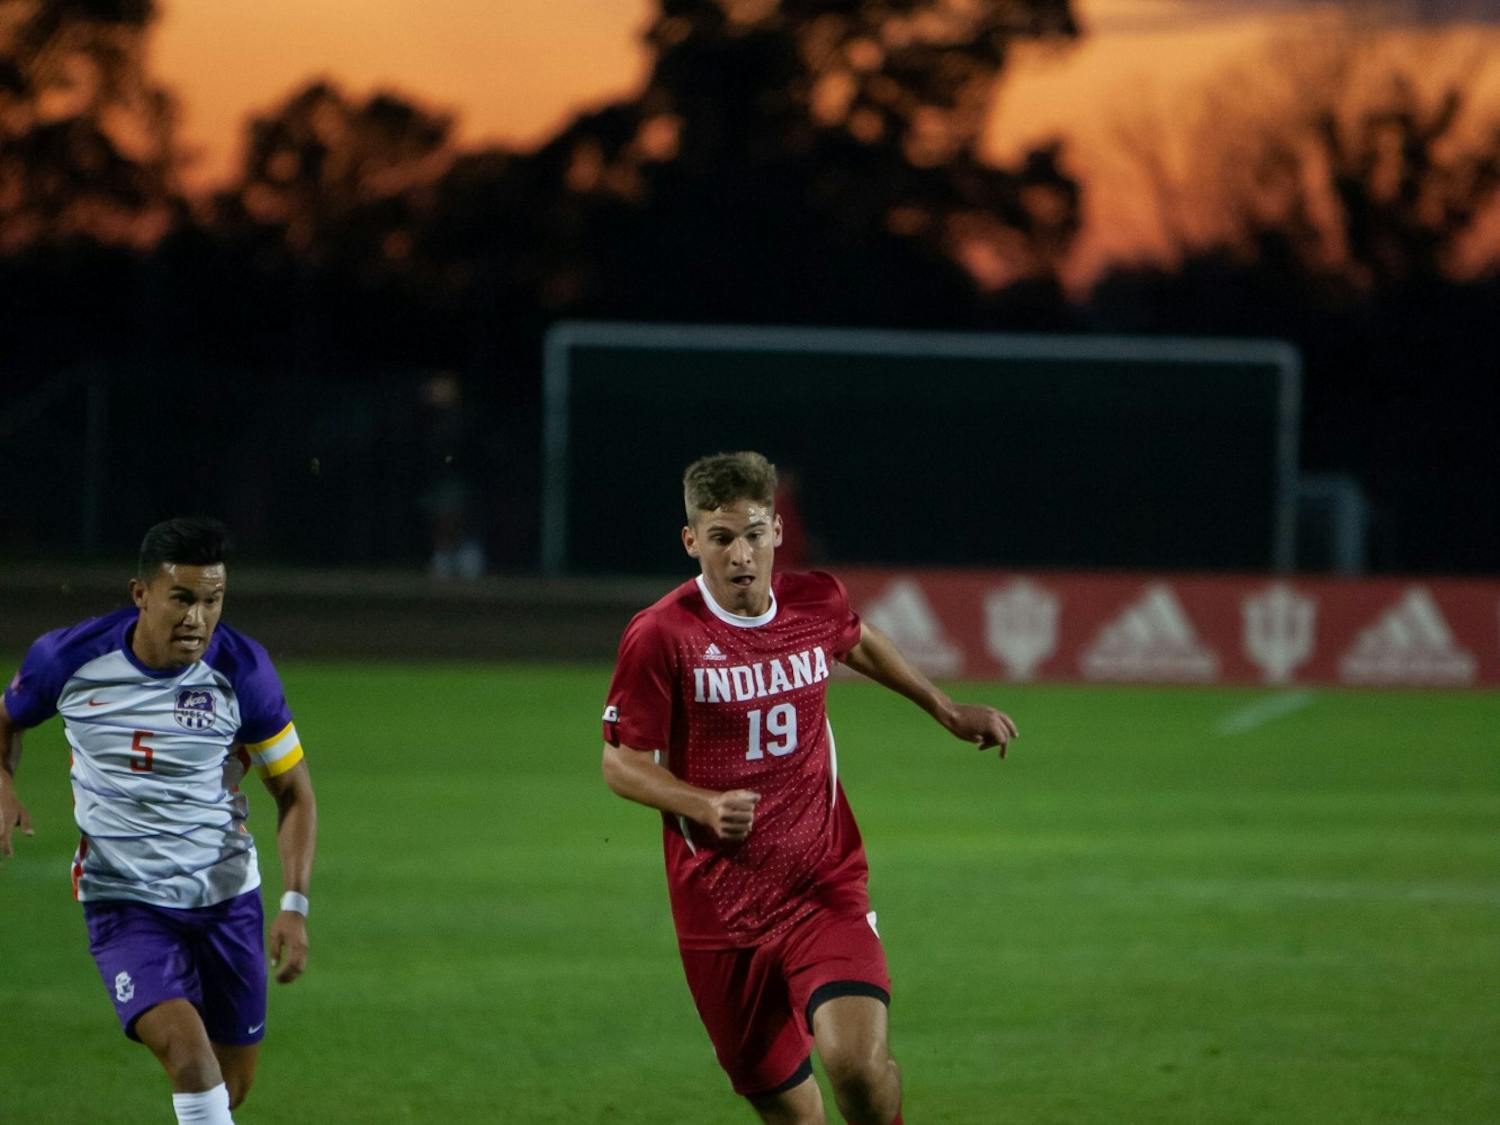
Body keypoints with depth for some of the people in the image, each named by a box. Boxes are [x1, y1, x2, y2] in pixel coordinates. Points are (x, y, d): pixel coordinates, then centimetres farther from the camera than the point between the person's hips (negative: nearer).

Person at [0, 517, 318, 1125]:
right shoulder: (69, 658, -11)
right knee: (189, 1051, -25)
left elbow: (294, 791, 0)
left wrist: (295, 905, -10)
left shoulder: (241, 670, -11)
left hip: (227, 895, 2)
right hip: (123, 901, -2)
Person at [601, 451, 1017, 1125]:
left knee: (857, 1062, -22)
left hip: (824, 885, 1)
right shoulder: (660, 636, -12)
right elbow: (622, 764, -5)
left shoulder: (817, 602, -1)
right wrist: (705, 805, -22)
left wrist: (945, 709, 28)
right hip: (717, 905, -1)